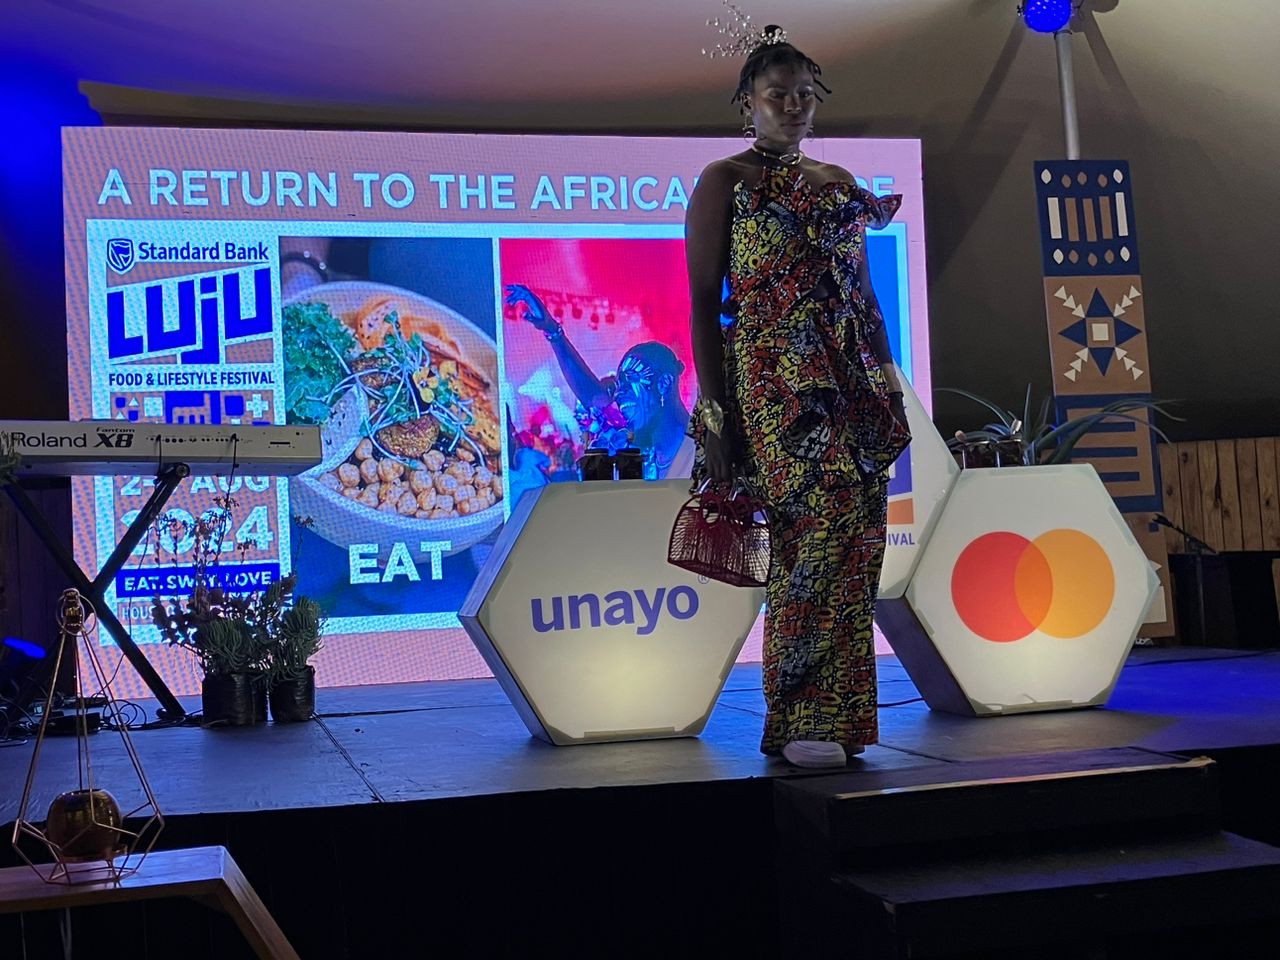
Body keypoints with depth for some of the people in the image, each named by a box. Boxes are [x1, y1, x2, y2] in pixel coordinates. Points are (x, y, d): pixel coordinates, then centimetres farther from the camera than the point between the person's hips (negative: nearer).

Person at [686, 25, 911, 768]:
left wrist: (888, 392, 14)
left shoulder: (837, 184, 20)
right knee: (826, 522, -21)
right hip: (771, 380, -6)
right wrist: (714, 415, -10)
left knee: (853, 539, 1)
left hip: (851, 385, 6)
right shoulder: (724, 183, 3)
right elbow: (704, 302, -3)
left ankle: (834, 718, 9)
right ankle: (803, 720, -16)